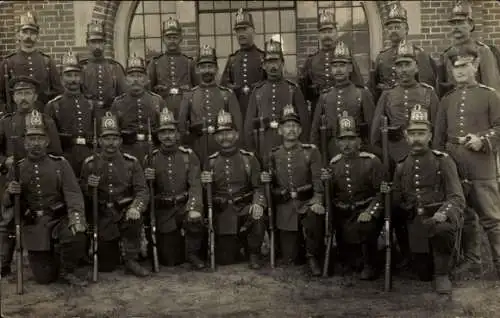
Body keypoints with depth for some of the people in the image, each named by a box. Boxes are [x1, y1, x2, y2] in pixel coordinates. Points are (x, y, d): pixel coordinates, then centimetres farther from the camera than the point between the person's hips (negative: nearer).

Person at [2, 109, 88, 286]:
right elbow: (7, 204, 9)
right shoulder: (17, 168, 6)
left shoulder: (60, 164, 2)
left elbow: (73, 193, -9)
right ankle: (47, 258, 36)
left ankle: (67, 271, -3)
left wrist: (76, 216, -28)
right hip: (33, 227, 1)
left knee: (77, 237, -34)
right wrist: (10, 193, -15)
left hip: (59, 220, -1)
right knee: (44, 278, -2)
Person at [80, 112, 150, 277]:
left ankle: (131, 260, -14)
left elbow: (142, 190, -7)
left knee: (134, 217, -36)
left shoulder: (131, 162, 1)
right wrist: (89, 187, -18)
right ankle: (111, 248, 36)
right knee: (106, 266, -1)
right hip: (103, 218, 1)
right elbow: (82, 194, 6)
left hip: (125, 213, -1)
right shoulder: (90, 164, 3)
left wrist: (136, 207, -28)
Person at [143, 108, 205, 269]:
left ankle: (193, 253, -7)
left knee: (195, 220, -36)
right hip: (163, 212, 1)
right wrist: (147, 179, -17)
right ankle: (176, 242, 37)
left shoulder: (188, 155, 0)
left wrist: (194, 208, -28)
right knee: (170, 260, 1)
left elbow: (195, 185, -11)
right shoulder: (151, 159, 4)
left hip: (184, 206, -1)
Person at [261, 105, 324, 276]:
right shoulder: (274, 155, 8)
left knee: (315, 219, -38)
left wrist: (317, 202, -23)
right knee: (289, 258, 1)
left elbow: (318, 180, -7)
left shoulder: (311, 151, 1)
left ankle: (312, 257, -12)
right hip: (285, 209, 2)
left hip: (307, 203, -2)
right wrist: (266, 179, -6)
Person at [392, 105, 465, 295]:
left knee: (440, 229, -40)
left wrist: (442, 214, -31)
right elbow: (395, 201, 14)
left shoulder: (443, 161, -4)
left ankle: (442, 274, -12)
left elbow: (457, 199, -12)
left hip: (440, 219, -4)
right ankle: (447, 253, 37)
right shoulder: (401, 166, 9)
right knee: (424, 274, 4)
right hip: (416, 224, 4)